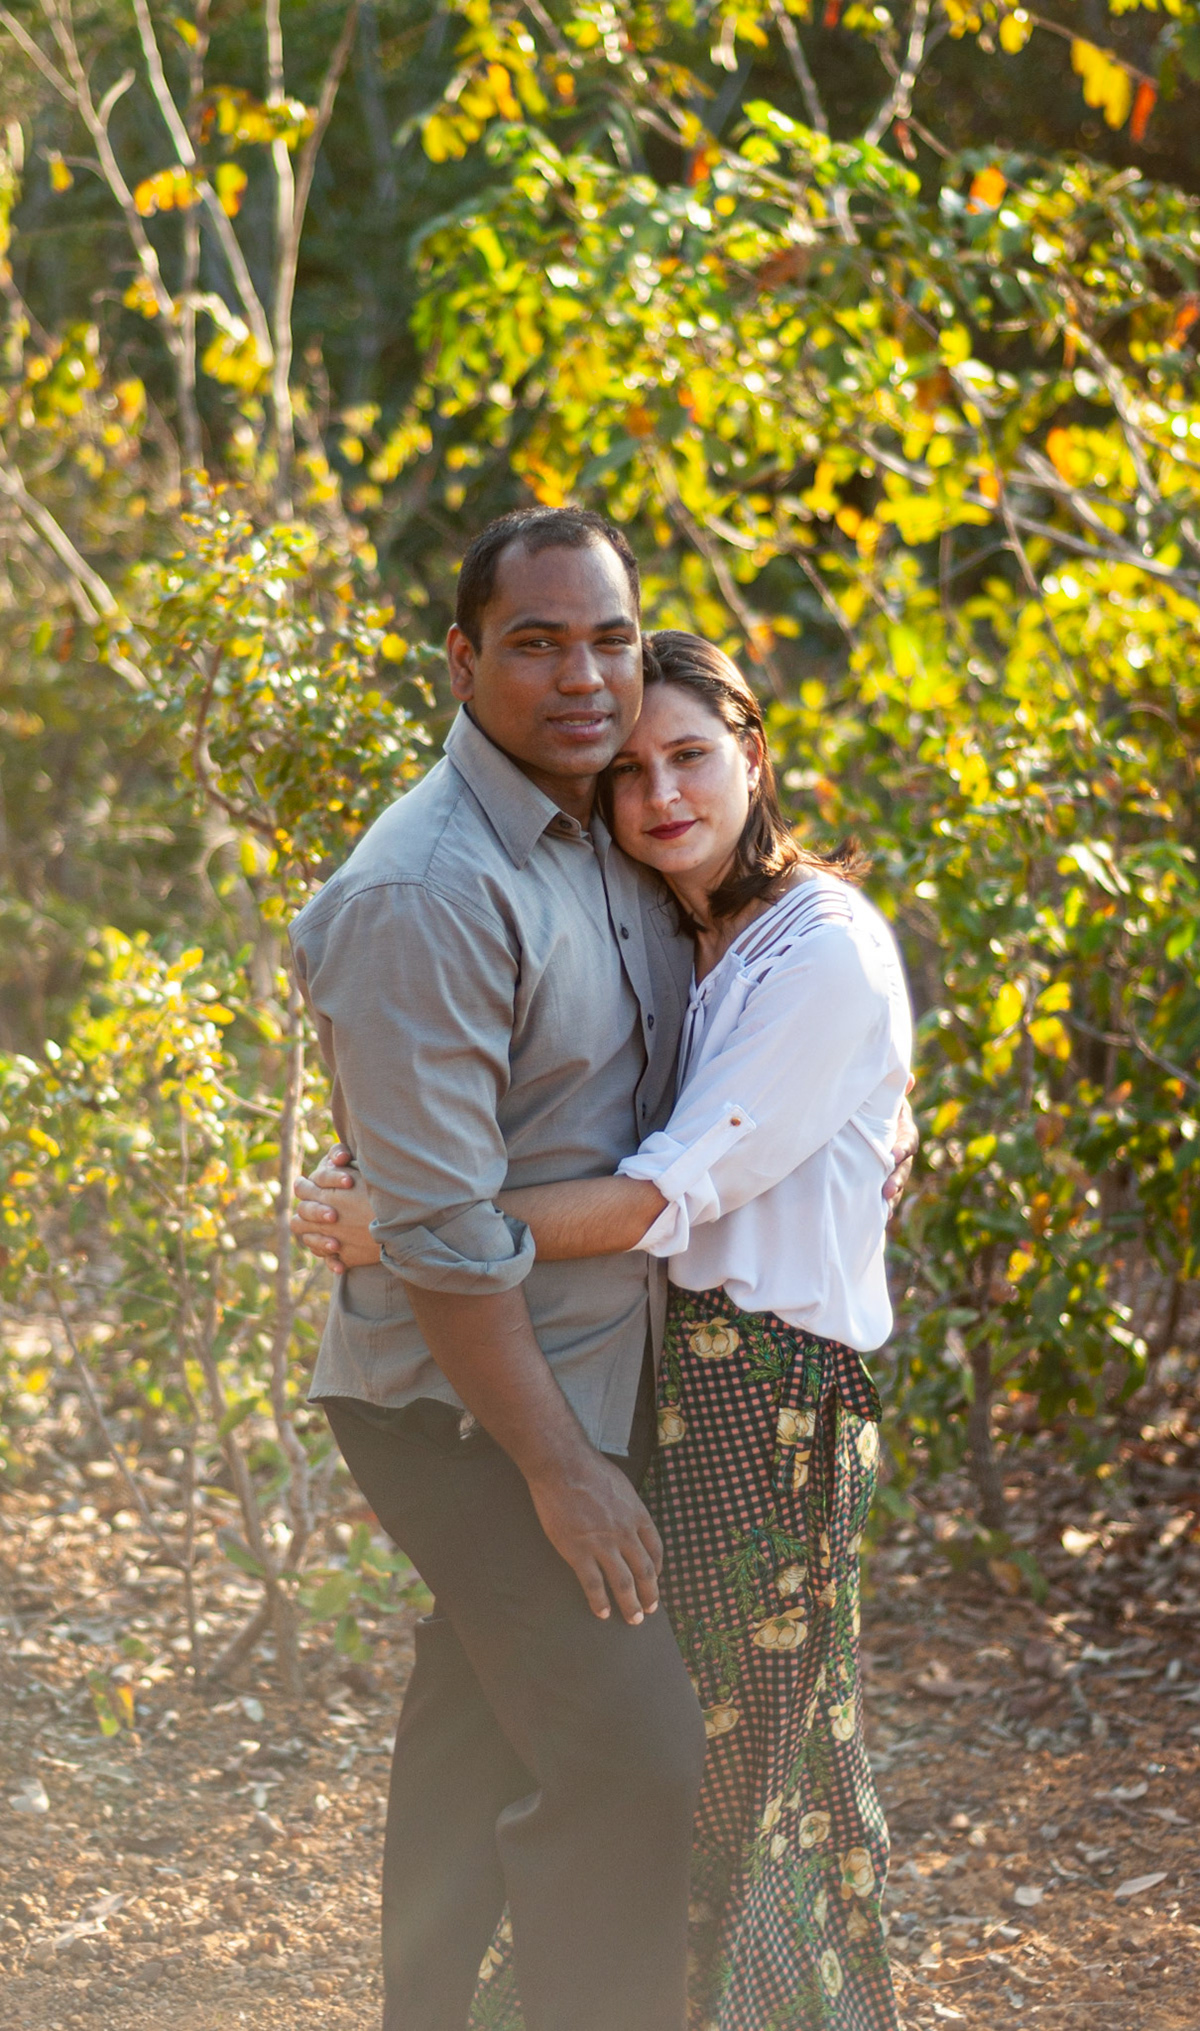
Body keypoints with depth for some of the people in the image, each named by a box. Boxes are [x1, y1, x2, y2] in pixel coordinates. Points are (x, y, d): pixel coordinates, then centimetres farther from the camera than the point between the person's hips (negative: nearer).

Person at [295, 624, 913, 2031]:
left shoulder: (825, 953, -13)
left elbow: (669, 1199, -20)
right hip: (657, 1373, 8)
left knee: (715, 1768, -1)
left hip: (761, 1384, -8)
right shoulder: (667, 952, 15)